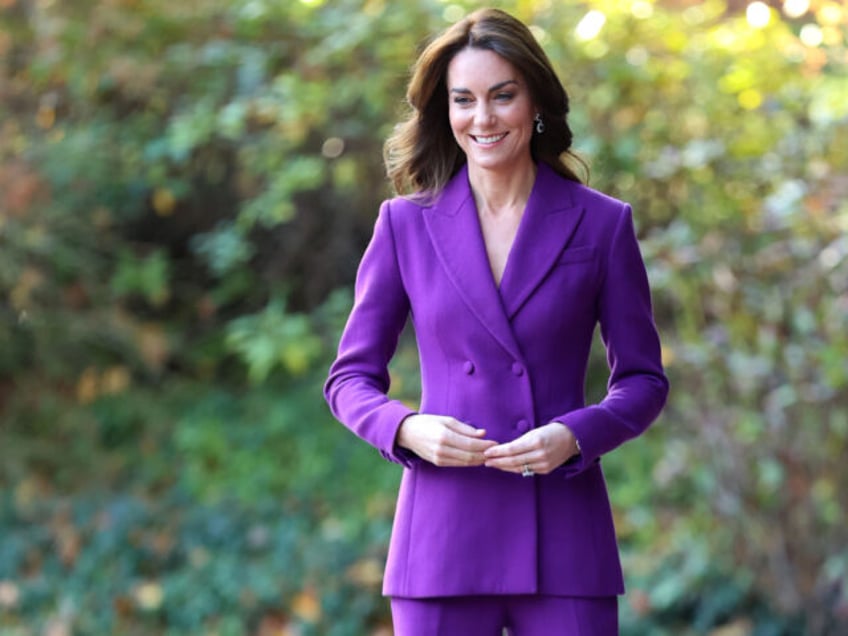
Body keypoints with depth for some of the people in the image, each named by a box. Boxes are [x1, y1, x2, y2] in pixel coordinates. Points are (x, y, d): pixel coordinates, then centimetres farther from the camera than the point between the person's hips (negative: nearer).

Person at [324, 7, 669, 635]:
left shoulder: (601, 223, 4)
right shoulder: (406, 223, 6)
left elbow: (643, 380, 8)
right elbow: (351, 377, 9)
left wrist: (573, 437, -12)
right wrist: (408, 429, -12)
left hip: (564, 536, 0)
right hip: (445, 531, 0)